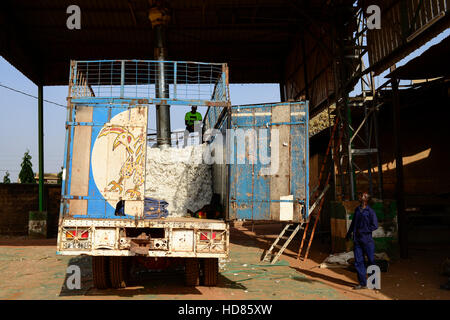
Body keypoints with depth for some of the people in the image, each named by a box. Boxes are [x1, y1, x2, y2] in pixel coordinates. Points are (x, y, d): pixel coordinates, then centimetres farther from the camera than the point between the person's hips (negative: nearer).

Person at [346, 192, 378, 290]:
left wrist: (362, 231, -12)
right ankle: (362, 283, 13)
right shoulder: (357, 209, 12)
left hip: (367, 240, -6)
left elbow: (375, 226, -12)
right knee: (358, 262, 6)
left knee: (371, 261, 1)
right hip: (357, 240, 6)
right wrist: (349, 233, 28)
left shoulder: (370, 211, -7)